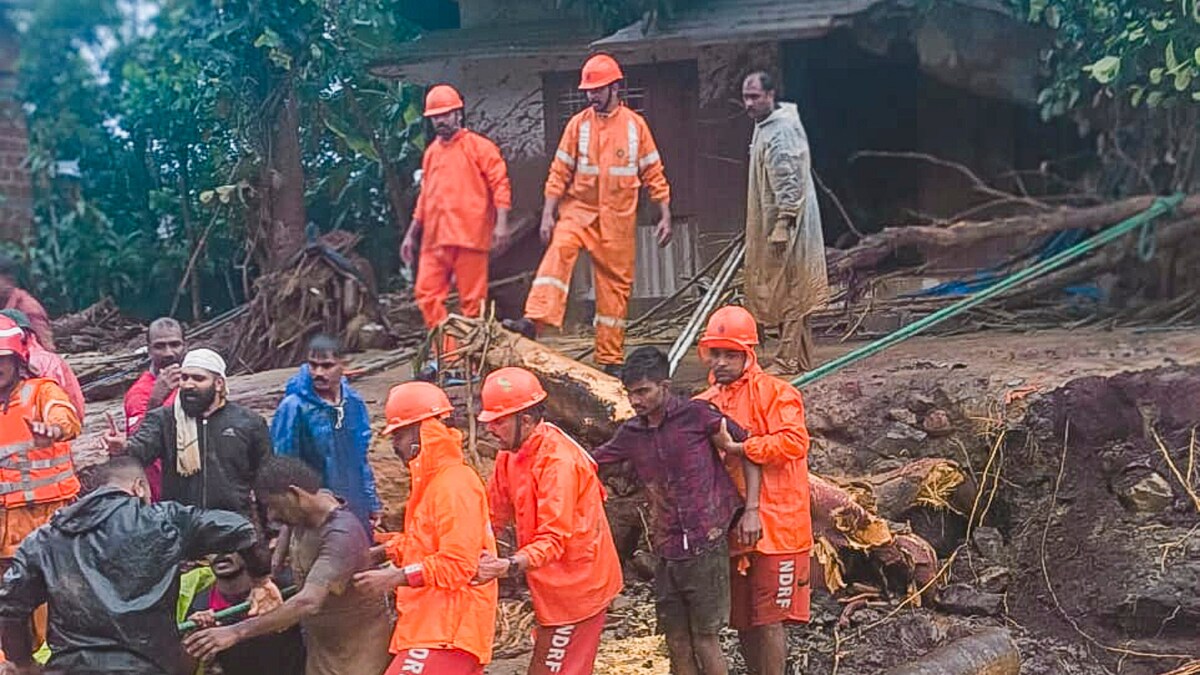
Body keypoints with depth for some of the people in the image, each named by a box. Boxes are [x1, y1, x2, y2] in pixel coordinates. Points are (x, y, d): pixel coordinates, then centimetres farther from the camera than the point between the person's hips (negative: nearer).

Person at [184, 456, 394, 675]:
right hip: (321, 641, 8)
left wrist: (237, 632, -40)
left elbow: (308, 602, -39)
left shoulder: (341, 534, -29)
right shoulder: (303, 513, -4)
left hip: (358, 647, -8)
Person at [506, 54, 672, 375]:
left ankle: (610, 358, 11)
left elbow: (653, 173, 6)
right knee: (558, 251, -28)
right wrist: (548, 214, -5)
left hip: (618, 219, 0)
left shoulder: (635, 125, 2)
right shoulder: (578, 124, 2)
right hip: (579, 209, 0)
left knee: (616, 283, 3)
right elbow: (560, 172, 2)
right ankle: (534, 320, -39)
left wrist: (665, 215, 3)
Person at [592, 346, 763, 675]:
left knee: (705, 640, 0)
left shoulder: (696, 414, -9)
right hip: (667, 553, 5)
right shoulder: (632, 433, 6)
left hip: (706, 548, -5)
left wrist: (751, 510, -9)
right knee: (677, 644, 10)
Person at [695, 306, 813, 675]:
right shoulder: (707, 403, 12)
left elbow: (793, 442, -22)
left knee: (768, 619, -3)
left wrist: (735, 447, -20)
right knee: (742, 620, 15)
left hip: (774, 526, -7)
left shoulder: (773, 392, -8)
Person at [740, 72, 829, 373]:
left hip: (786, 221, -10)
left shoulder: (782, 129, -17)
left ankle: (788, 360, -3)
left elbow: (789, 181, -23)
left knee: (788, 292, -6)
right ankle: (801, 358, 19)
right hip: (771, 222, 10)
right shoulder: (765, 126, 16)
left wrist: (782, 224, -25)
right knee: (788, 292, 13)